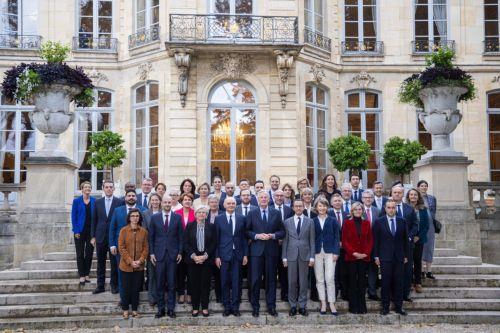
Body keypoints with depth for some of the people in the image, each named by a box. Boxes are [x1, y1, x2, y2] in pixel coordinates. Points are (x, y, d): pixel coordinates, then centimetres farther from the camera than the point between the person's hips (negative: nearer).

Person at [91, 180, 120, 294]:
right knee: (100, 263, 9)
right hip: (100, 236, 3)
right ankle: (100, 285, 16)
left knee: (114, 262, 3)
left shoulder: (119, 202, -3)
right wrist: (93, 236, 5)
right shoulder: (98, 202, 6)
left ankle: (114, 284, 14)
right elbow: (94, 220, 9)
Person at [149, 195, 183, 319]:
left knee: (172, 283, 3)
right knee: (159, 283, 4)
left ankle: (171, 309, 12)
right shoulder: (154, 217, 4)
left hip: (173, 254, 0)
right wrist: (151, 253, 0)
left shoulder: (177, 217, 3)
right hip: (159, 254, 0)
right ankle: (160, 308, 12)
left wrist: (180, 252, 0)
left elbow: (180, 237, 5)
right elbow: (151, 237, 6)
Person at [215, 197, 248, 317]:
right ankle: (227, 307, 15)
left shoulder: (242, 218, 6)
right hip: (224, 254, -1)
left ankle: (235, 307, 13)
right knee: (225, 282, 4)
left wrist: (245, 254, 1)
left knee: (237, 282, 3)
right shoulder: (219, 219, 3)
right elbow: (216, 238, 1)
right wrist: (217, 256, -3)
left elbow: (244, 237, 6)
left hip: (238, 254, 1)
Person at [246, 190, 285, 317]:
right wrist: (257, 236, -13)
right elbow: (247, 231, 4)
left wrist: (272, 235, -11)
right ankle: (255, 307, 11)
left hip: (271, 251, 1)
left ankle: (271, 307, 15)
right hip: (256, 250, -1)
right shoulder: (252, 213, 6)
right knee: (255, 279, 0)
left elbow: (282, 232, 6)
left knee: (271, 279, 6)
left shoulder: (276, 213, 7)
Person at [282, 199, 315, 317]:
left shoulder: (310, 222, 5)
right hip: (291, 255, 0)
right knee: (292, 282, 4)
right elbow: (285, 240, 6)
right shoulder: (287, 222, 7)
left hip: (304, 255, 0)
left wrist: (312, 257, -2)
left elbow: (312, 240, 4)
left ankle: (302, 306, 12)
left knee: (304, 282, 3)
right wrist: (284, 257, 1)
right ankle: (293, 306, 14)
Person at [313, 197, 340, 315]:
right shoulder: (312, 221, 7)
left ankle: (332, 304, 1)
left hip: (330, 252, -1)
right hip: (317, 252, 1)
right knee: (319, 280, 4)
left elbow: (337, 238, 4)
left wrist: (336, 252, -5)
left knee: (330, 279, -6)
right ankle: (323, 304, 12)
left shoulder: (333, 221, 6)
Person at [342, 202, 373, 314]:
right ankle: (353, 306, 6)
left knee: (362, 282, 4)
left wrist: (366, 253, -5)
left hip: (364, 257, 2)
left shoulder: (366, 223, 10)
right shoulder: (347, 223, 3)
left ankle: (362, 306, 10)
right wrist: (353, 252, -10)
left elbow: (370, 240, 9)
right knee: (352, 282, 1)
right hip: (351, 257, -2)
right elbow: (344, 241, -1)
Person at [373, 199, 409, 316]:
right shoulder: (379, 222, 1)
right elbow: (375, 240, 1)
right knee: (386, 282, 1)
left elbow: (405, 239, 11)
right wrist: (376, 256, -3)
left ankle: (398, 306, 13)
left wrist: (406, 255, 7)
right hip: (385, 257, -2)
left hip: (399, 257, 2)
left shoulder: (402, 222, 8)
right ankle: (385, 307, 9)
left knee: (398, 282, 4)